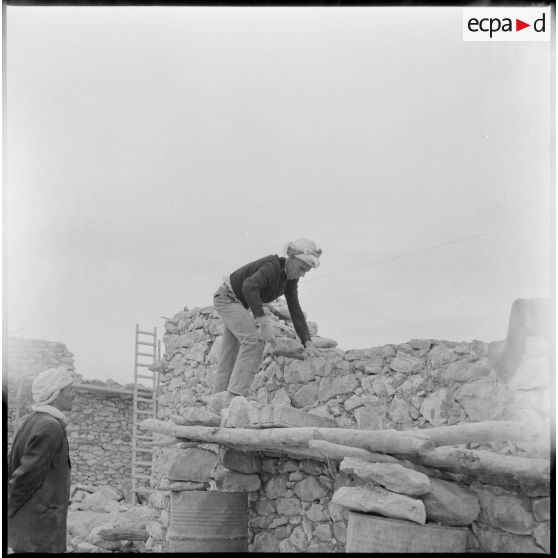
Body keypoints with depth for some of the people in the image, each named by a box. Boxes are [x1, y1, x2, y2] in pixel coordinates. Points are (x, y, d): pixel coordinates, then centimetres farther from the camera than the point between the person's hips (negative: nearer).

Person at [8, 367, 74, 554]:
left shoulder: (33, 421, 11)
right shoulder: (50, 428, -19)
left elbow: (11, 467, 14)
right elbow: (26, 476, -19)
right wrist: (7, 509, -5)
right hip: (39, 529, -9)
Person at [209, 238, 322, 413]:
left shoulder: (290, 279, -4)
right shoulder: (272, 266, -29)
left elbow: (295, 311, -1)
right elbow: (249, 286, -45)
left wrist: (308, 343, -9)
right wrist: (263, 323, -49)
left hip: (239, 303, 9)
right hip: (227, 298, -9)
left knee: (232, 355, 8)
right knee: (254, 340, -24)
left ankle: (217, 404, 13)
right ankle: (234, 396, -29)